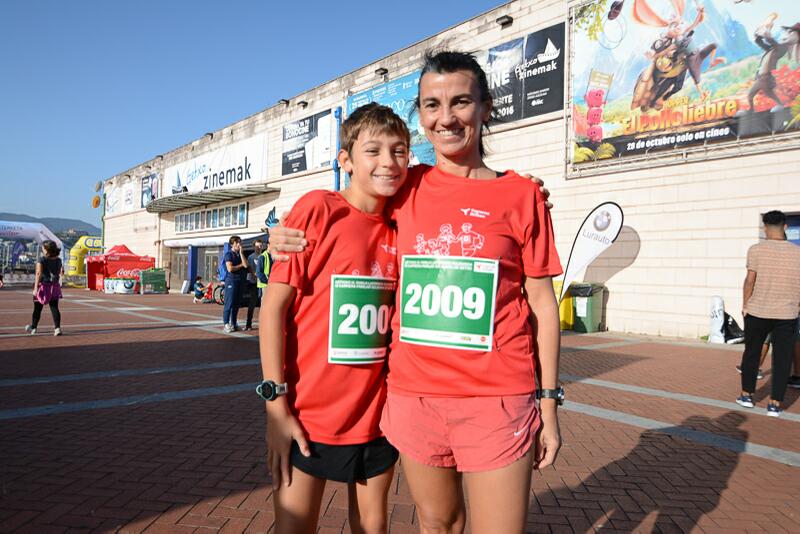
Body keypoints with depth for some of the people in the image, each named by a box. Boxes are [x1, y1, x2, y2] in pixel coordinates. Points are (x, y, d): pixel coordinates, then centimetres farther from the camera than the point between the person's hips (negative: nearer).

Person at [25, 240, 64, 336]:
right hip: (54, 287, 3)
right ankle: (57, 328, -11)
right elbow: (60, 274, 8)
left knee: (37, 308, 12)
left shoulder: (41, 260, -12)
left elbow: (38, 274, -18)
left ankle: (33, 327, 27)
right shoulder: (58, 260, 3)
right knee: (54, 308, 1)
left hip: (43, 286, -3)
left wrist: (36, 288, -19)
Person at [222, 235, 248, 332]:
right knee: (229, 303, -7)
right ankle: (226, 324, -5)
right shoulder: (228, 254, -3)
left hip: (240, 281, 6)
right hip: (231, 281, -6)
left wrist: (241, 253, -4)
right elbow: (230, 268, -15)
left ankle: (233, 323, 16)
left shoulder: (241, 254, 16)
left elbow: (246, 265, -2)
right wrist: (240, 265, -1)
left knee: (237, 303, 8)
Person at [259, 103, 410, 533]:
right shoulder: (318, 208, -11)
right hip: (308, 412, -4)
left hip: (376, 412, 5)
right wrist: (276, 405, -14)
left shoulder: (399, 229, 3)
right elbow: (273, 305, -12)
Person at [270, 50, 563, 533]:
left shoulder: (521, 195, -2)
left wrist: (549, 404, -1)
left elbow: (542, 304, 1)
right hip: (413, 396, 3)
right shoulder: (406, 190, 5)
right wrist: (291, 239, 2)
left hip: (497, 401, -2)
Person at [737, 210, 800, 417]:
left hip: (757, 311, -1)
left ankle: (747, 395, 24)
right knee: (782, 358, 7)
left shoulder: (756, 250, -8)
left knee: (751, 353, 15)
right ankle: (775, 404, 8)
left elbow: (750, 280, -9)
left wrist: (745, 305, 2)